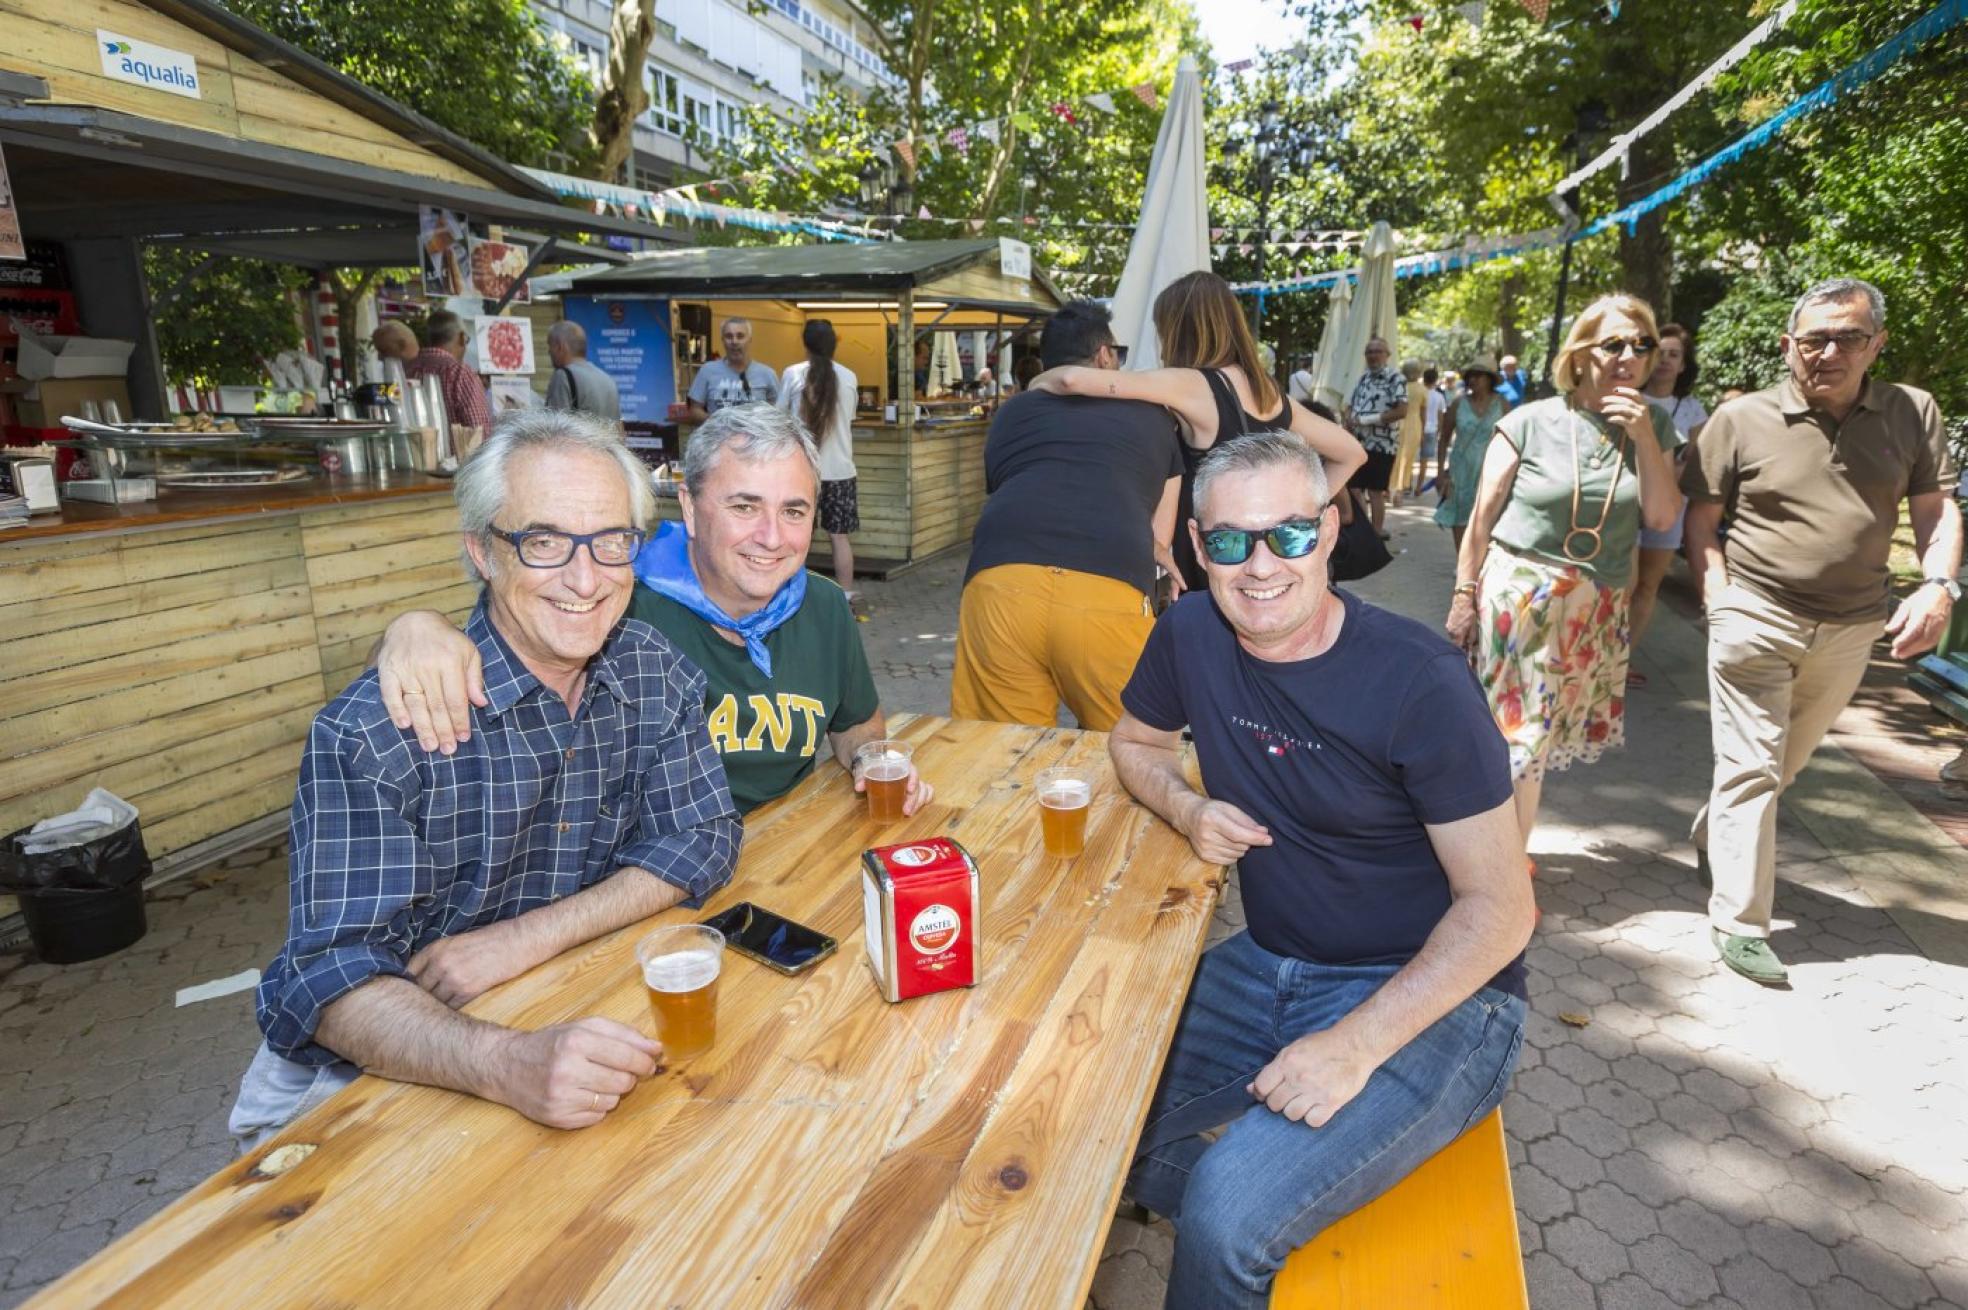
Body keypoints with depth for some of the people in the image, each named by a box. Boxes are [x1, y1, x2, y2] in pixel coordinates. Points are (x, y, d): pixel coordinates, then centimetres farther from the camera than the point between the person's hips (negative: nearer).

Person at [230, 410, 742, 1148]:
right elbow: (333, 978, -24)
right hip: (379, 1069, -4)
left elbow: (704, 839, -7)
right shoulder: (373, 729, -21)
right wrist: (510, 1064, -44)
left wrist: (523, 938, -19)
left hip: (573, 1018, 5)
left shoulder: (655, 673, -7)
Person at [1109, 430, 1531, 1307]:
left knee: (1228, 1211, -24)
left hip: (1434, 995, -5)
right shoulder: (1191, 633, -4)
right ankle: (1262, 1226, 17)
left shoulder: (1417, 683, -20)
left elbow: (1499, 907, -16)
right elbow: (1135, 743, 15)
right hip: (1268, 966, 6)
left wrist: (1356, 1042, -26)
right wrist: (1188, 808, -8)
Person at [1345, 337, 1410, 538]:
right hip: (1358, 443, 7)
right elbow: (1350, 406, 18)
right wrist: (1351, 419, -5)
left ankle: (1377, 532, 7)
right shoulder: (1363, 378, 13)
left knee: (1375, 492, -2)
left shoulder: (1395, 378, -8)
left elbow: (1402, 411, -18)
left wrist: (1369, 420, -19)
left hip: (1381, 445, -7)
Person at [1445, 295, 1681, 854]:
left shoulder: (1653, 425, 6)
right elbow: (1483, 517, -4)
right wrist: (1464, 596, -5)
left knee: (1543, 736, 11)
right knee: (1514, 730, 0)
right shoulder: (1530, 422, -6)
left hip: (1598, 610, 4)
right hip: (1518, 593, -4)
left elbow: (1662, 517, -1)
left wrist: (1644, 440, -10)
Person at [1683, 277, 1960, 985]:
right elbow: (1701, 517, -2)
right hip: (1757, 620, -4)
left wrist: (1938, 585, -13)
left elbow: (1937, 510, 4)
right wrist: (1720, 602, -11)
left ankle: (1714, 836, 44)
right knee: (1751, 768, -2)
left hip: (1852, 629, 4)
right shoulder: (1740, 419, -6)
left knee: (1784, 760, 19)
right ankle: (1739, 923, 5)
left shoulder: (1914, 414, 2)